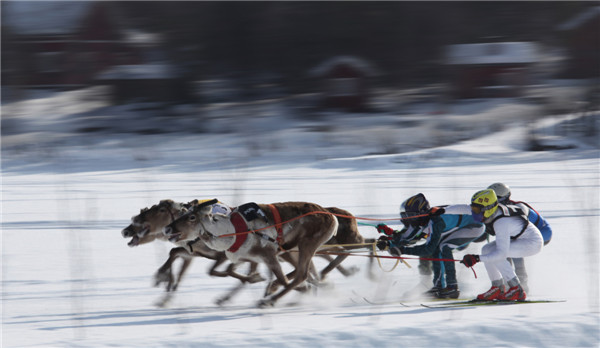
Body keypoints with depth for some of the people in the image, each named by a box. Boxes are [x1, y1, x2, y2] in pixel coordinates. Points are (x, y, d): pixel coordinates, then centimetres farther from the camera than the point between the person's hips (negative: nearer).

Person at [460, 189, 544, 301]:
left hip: (533, 242, -10)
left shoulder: (501, 223, -34)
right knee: (486, 250, 1)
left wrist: (477, 258, -40)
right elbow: (464, 208, 6)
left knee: (494, 254, -24)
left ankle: (517, 290, -18)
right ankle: (498, 289, 4)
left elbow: (501, 253, -38)